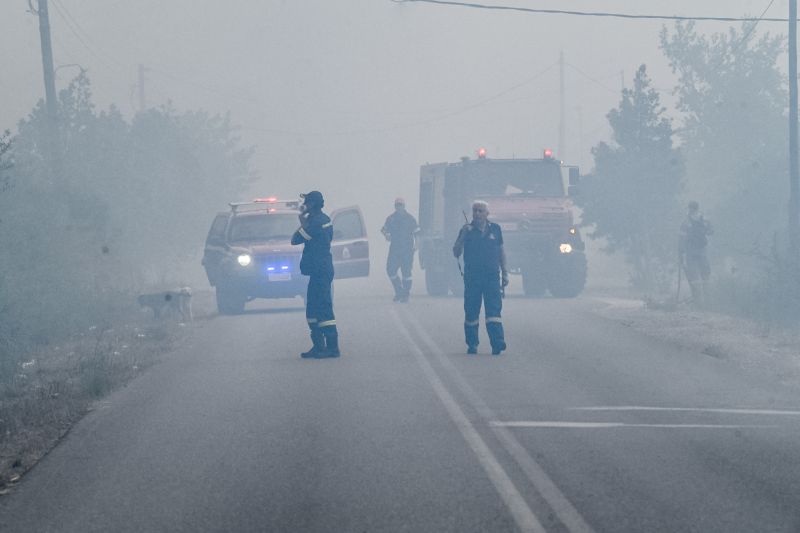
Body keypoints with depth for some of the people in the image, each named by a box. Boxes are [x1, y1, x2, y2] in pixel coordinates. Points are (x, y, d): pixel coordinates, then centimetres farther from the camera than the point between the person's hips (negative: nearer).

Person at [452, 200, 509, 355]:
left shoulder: (495, 229, 10)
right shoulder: (467, 230, 4)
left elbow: (501, 251, 16)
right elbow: (456, 253, -1)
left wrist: (504, 273, 12)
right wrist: (463, 236, -14)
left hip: (492, 276, 0)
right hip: (472, 277, 0)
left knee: (494, 310, -9)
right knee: (471, 312, 1)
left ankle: (497, 342, -16)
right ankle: (472, 344, 9)